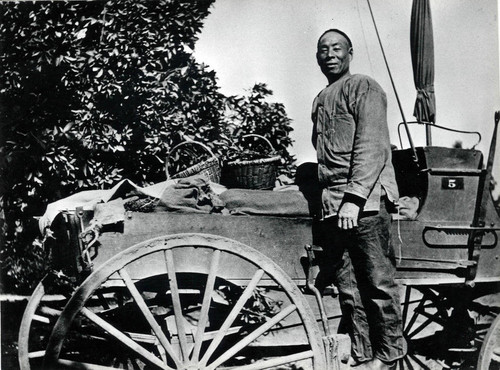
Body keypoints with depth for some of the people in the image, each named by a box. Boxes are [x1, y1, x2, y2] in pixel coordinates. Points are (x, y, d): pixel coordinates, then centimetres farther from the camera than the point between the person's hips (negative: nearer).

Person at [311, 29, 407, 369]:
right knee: (348, 287, 7)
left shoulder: (364, 88, 0)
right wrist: (326, 201, 18)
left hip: (365, 201, -7)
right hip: (332, 206, 7)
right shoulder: (321, 100, 23)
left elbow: (371, 146, -13)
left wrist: (354, 198, -21)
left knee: (378, 280, -2)